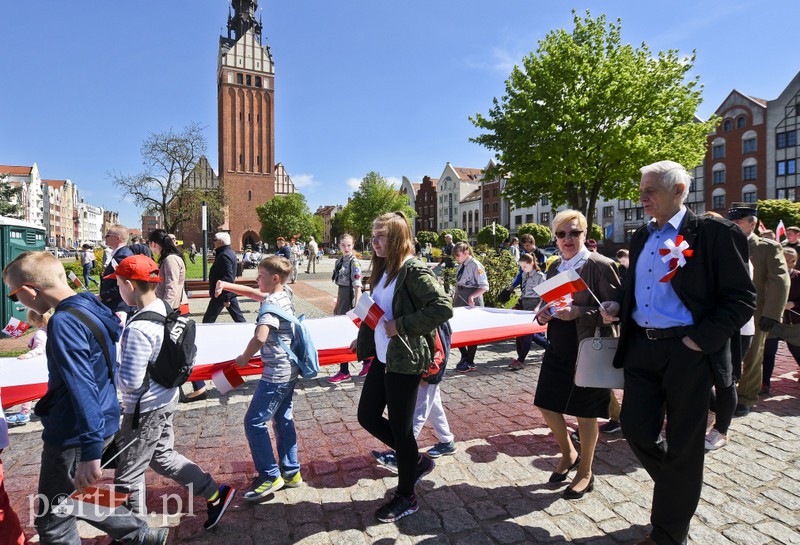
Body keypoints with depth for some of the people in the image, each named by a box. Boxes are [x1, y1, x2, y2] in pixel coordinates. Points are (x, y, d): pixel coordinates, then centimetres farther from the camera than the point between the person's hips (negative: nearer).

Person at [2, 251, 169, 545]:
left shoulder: (64, 323, -23)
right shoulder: (91, 306, 4)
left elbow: (82, 388, -29)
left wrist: (89, 452, -28)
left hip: (73, 435, -9)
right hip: (101, 424, 9)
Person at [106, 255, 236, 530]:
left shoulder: (138, 329, -29)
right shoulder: (165, 308, -2)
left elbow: (129, 381, -25)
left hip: (145, 409, -9)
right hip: (166, 398, 9)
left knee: (128, 476, 13)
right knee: (163, 457, 26)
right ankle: (216, 494, 31)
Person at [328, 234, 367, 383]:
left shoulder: (354, 262, -12)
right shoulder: (340, 261, 12)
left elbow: (357, 286, -19)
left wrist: (356, 307, -25)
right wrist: (337, 305, 20)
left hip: (350, 300, -8)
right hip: (342, 300, 8)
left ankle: (344, 372, 8)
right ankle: (367, 361, 26)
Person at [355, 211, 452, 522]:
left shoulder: (413, 270, -17)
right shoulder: (383, 269, 10)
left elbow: (443, 308, -26)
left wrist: (401, 326, -24)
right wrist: (363, 339, 18)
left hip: (405, 361, -9)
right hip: (382, 357, 9)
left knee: (400, 427, 5)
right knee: (368, 417, 15)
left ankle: (406, 497, 29)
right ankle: (417, 461, 36)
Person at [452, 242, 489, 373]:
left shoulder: (475, 265, -14)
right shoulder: (461, 265, 10)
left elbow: (484, 286, -16)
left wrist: (472, 296, -28)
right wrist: (455, 297, 13)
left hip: (471, 303, -8)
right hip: (460, 301, 8)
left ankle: (469, 362, 15)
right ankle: (464, 357, 26)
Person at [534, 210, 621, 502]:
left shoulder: (600, 265, -12)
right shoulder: (555, 267, 9)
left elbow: (617, 306, -16)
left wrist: (580, 312, -27)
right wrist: (543, 314, -1)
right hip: (558, 348, 7)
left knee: (586, 412, 8)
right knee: (546, 404, 10)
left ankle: (585, 472, 31)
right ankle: (568, 453, 38)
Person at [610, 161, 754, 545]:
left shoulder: (714, 233, -8)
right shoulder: (641, 237, 12)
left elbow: (741, 299, -10)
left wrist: (698, 341, -17)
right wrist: (617, 311, 4)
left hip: (687, 351, -6)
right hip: (641, 347, 6)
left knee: (682, 445, 8)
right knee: (636, 430, 11)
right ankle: (681, 493, 42)